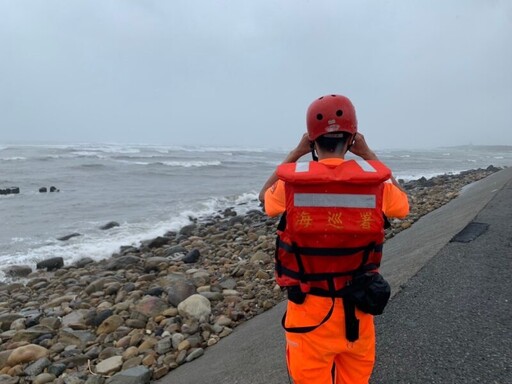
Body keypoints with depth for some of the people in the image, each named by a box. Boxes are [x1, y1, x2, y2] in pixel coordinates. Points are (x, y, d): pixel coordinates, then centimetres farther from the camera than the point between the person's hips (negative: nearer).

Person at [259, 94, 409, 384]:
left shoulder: (292, 185, -14)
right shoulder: (376, 183, -11)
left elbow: (265, 196, 11)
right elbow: (403, 204, 14)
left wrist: (296, 153, 8)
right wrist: (369, 155, 10)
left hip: (309, 307, -1)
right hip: (357, 308, 2)